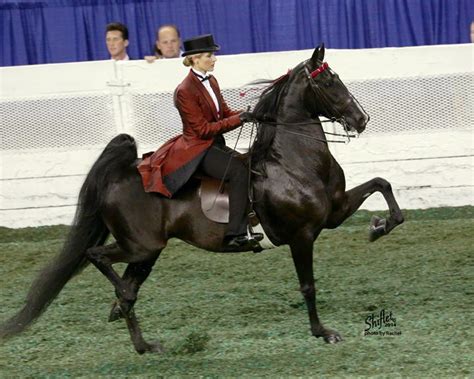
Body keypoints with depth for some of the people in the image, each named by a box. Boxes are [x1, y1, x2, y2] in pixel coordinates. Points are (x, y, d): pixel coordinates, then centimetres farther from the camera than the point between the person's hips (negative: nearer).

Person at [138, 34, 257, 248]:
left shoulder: (211, 81, 10)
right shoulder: (185, 91, -16)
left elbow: (224, 112, 15)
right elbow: (203, 129, -18)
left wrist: (245, 114, -4)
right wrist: (238, 120, -19)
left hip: (215, 145, 9)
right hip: (197, 148, -9)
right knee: (240, 171, -27)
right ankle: (235, 234, -32)